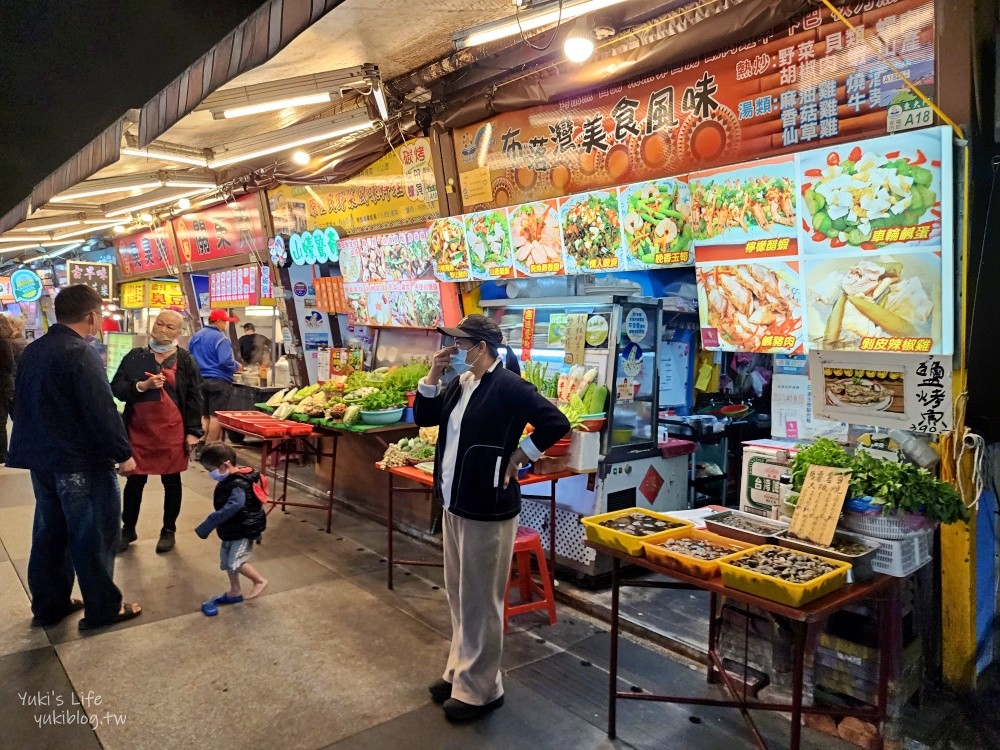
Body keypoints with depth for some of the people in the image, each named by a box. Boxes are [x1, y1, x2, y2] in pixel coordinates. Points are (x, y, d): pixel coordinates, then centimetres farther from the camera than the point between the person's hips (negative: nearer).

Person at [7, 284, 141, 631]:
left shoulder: (31, 352, 9)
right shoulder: (81, 354, -20)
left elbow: (20, 405, 17)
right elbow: (102, 411, -23)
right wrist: (123, 453, -14)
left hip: (41, 458, 9)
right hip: (82, 462, -9)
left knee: (49, 533, 17)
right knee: (93, 536, 2)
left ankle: (48, 605, 28)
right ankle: (103, 608, 12)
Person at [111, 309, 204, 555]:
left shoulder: (185, 360, -1)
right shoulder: (134, 356, 3)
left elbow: (195, 398, -1)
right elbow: (116, 387, 0)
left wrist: (193, 431, -5)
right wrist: (142, 386, -18)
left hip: (172, 430, -1)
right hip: (138, 429, 1)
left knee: (171, 480, 10)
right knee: (135, 480, 11)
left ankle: (168, 530, 25)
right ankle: (128, 529, 28)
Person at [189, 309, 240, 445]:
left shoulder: (196, 337, 13)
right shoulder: (221, 338, -12)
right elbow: (225, 361, -22)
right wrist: (236, 367, -4)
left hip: (200, 380, 7)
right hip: (219, 381, -7)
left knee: (204, 415, 13)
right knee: (216, 416, -2)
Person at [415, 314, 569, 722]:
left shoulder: (509, 386, -17)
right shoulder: (460, 383, 7)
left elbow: (556, 423, -22)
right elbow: (424, 417, 14)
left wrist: (517, 457, -15)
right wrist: (433, 375, 1)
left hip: (487, 509, -8)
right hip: (454, 505, 9)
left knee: (479, 601, 4)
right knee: (459, 596, 20)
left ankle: (479, 690, 20)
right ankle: (460, 671, 36)